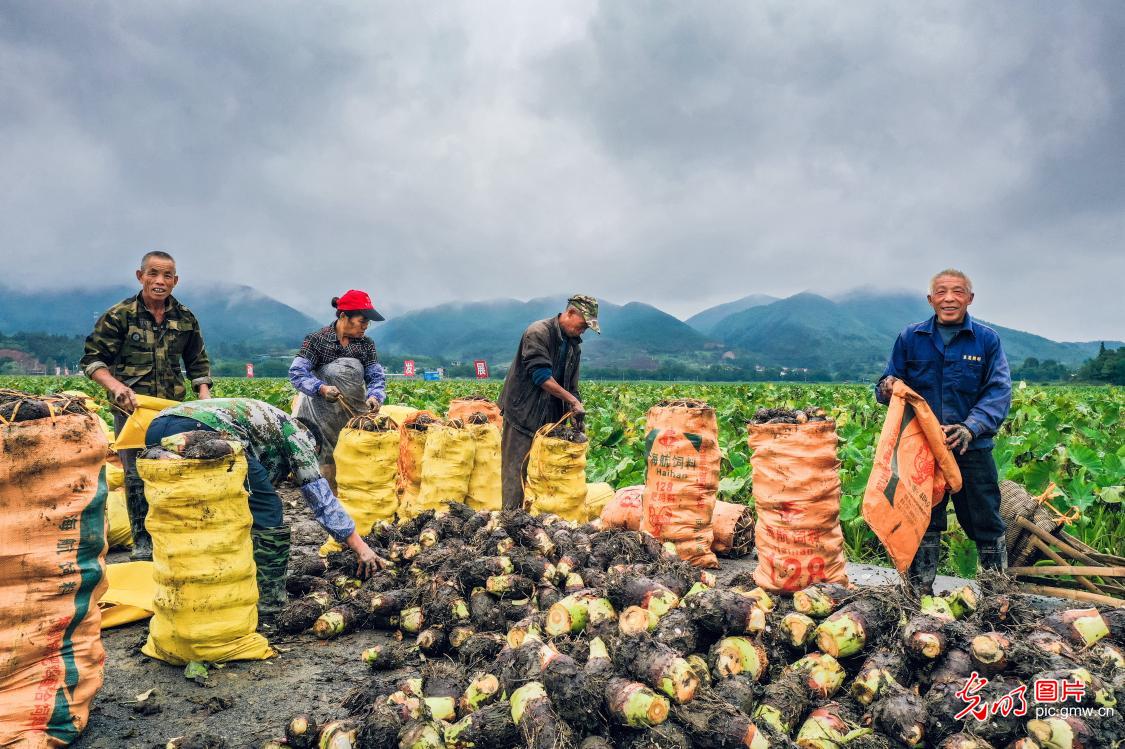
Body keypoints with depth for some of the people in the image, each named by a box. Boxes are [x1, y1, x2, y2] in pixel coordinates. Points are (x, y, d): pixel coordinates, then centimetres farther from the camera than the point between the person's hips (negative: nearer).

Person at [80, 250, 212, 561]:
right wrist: (116, 386, -19)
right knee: (136, 475, -1)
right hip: (132, 407, -2)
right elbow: (92, 360, -1)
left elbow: (198, 363, 17)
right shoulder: (119, 315, -4)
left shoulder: (185, 318, 7)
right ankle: (142, 541, 12)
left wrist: (204, 395, 2)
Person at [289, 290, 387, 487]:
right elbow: (297, 372, -13)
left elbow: (377, 376, -2)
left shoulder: (366, 345, 5)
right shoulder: (317, 340, -6)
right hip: (321, 410, -3)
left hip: (353, 411, 3)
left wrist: (375, 396, -24)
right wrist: (321, 388, -31)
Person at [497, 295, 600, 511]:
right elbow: (541, 375, -21)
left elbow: (571, 385, 16)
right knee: (515, 473, -5)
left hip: (551, 420, 8)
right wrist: (572, 400, -21)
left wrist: (576, 412, 2)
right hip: (523, 416, -8)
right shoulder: (538, 333, -12)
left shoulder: (574, 345, 14)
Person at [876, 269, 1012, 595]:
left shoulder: (987, 339, -1)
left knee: (986, 524, 10)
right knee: (923, 522, 10)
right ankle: (920, 591, 21)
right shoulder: (910, 338, 3)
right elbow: (889, 384, 7)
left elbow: (999, 392, -8)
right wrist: (887, 387, -19)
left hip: (972, 449, -1)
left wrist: (970, 428, -24)